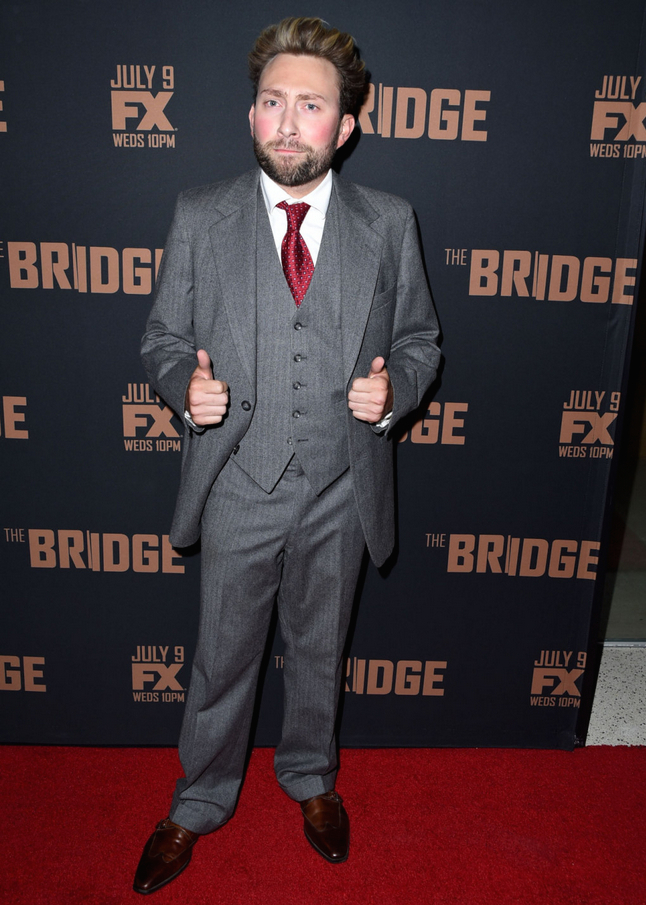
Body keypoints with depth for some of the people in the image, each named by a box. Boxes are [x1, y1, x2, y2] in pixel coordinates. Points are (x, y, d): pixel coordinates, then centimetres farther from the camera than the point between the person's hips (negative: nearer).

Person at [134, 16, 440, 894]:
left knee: (320, 650, 21)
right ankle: (200, 804, 43)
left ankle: (311, 779, 49)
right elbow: (163, 337, 3)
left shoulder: (389, 223, -1)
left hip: (342, 490, 1)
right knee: (223, 656, 15)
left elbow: (419, 338, 7)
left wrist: (393, 386, -14)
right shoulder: (199, 217, -2)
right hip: (237, 486, 0)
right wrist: (187, 384, -18)